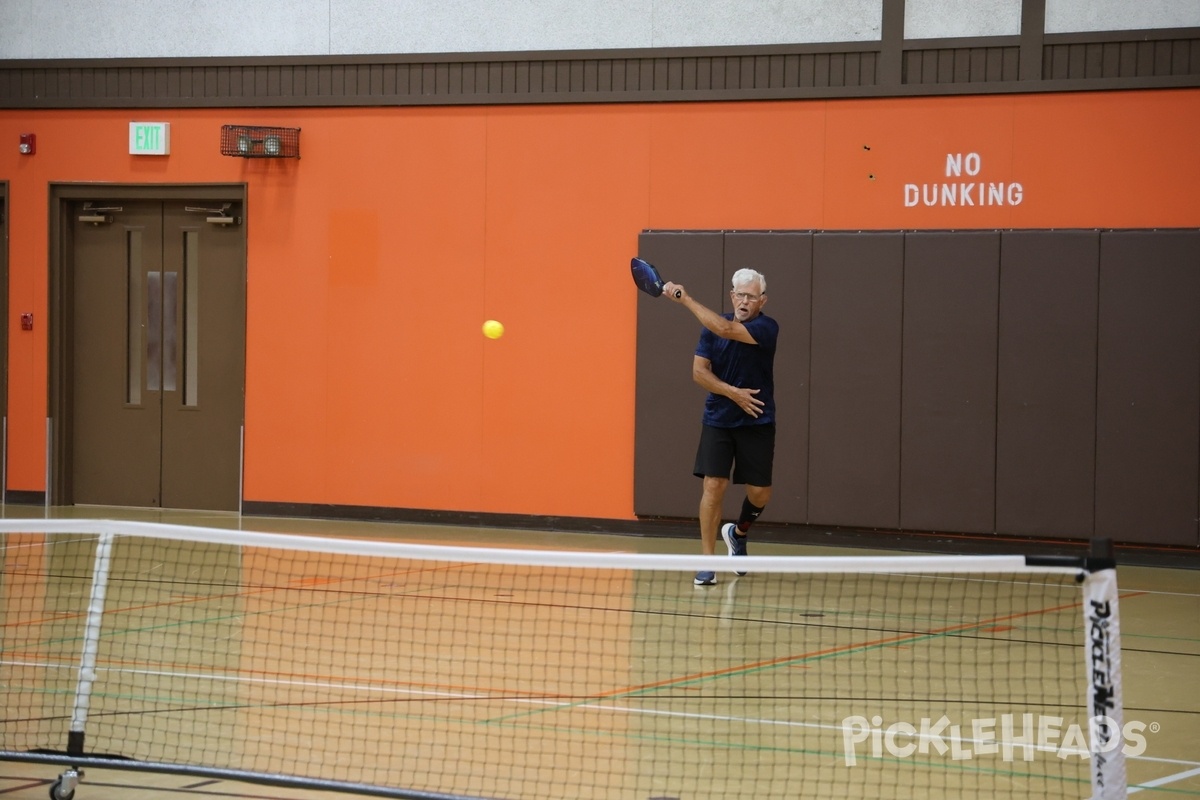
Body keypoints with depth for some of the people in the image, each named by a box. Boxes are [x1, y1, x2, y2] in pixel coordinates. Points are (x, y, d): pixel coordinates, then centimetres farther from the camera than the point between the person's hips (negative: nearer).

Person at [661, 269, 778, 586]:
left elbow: (725, 329, -29)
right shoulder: (713, 327, 0)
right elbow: (699, 370, -4)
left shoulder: (766, 328, -13)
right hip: (718, 420, 1)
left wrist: (685, 298, -26)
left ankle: (738, 532, 34)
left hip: (757, 423, -1)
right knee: (714, 486, -10)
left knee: (759, 492, 2)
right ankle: (707, 560, -4)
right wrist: (733, 393, -18)